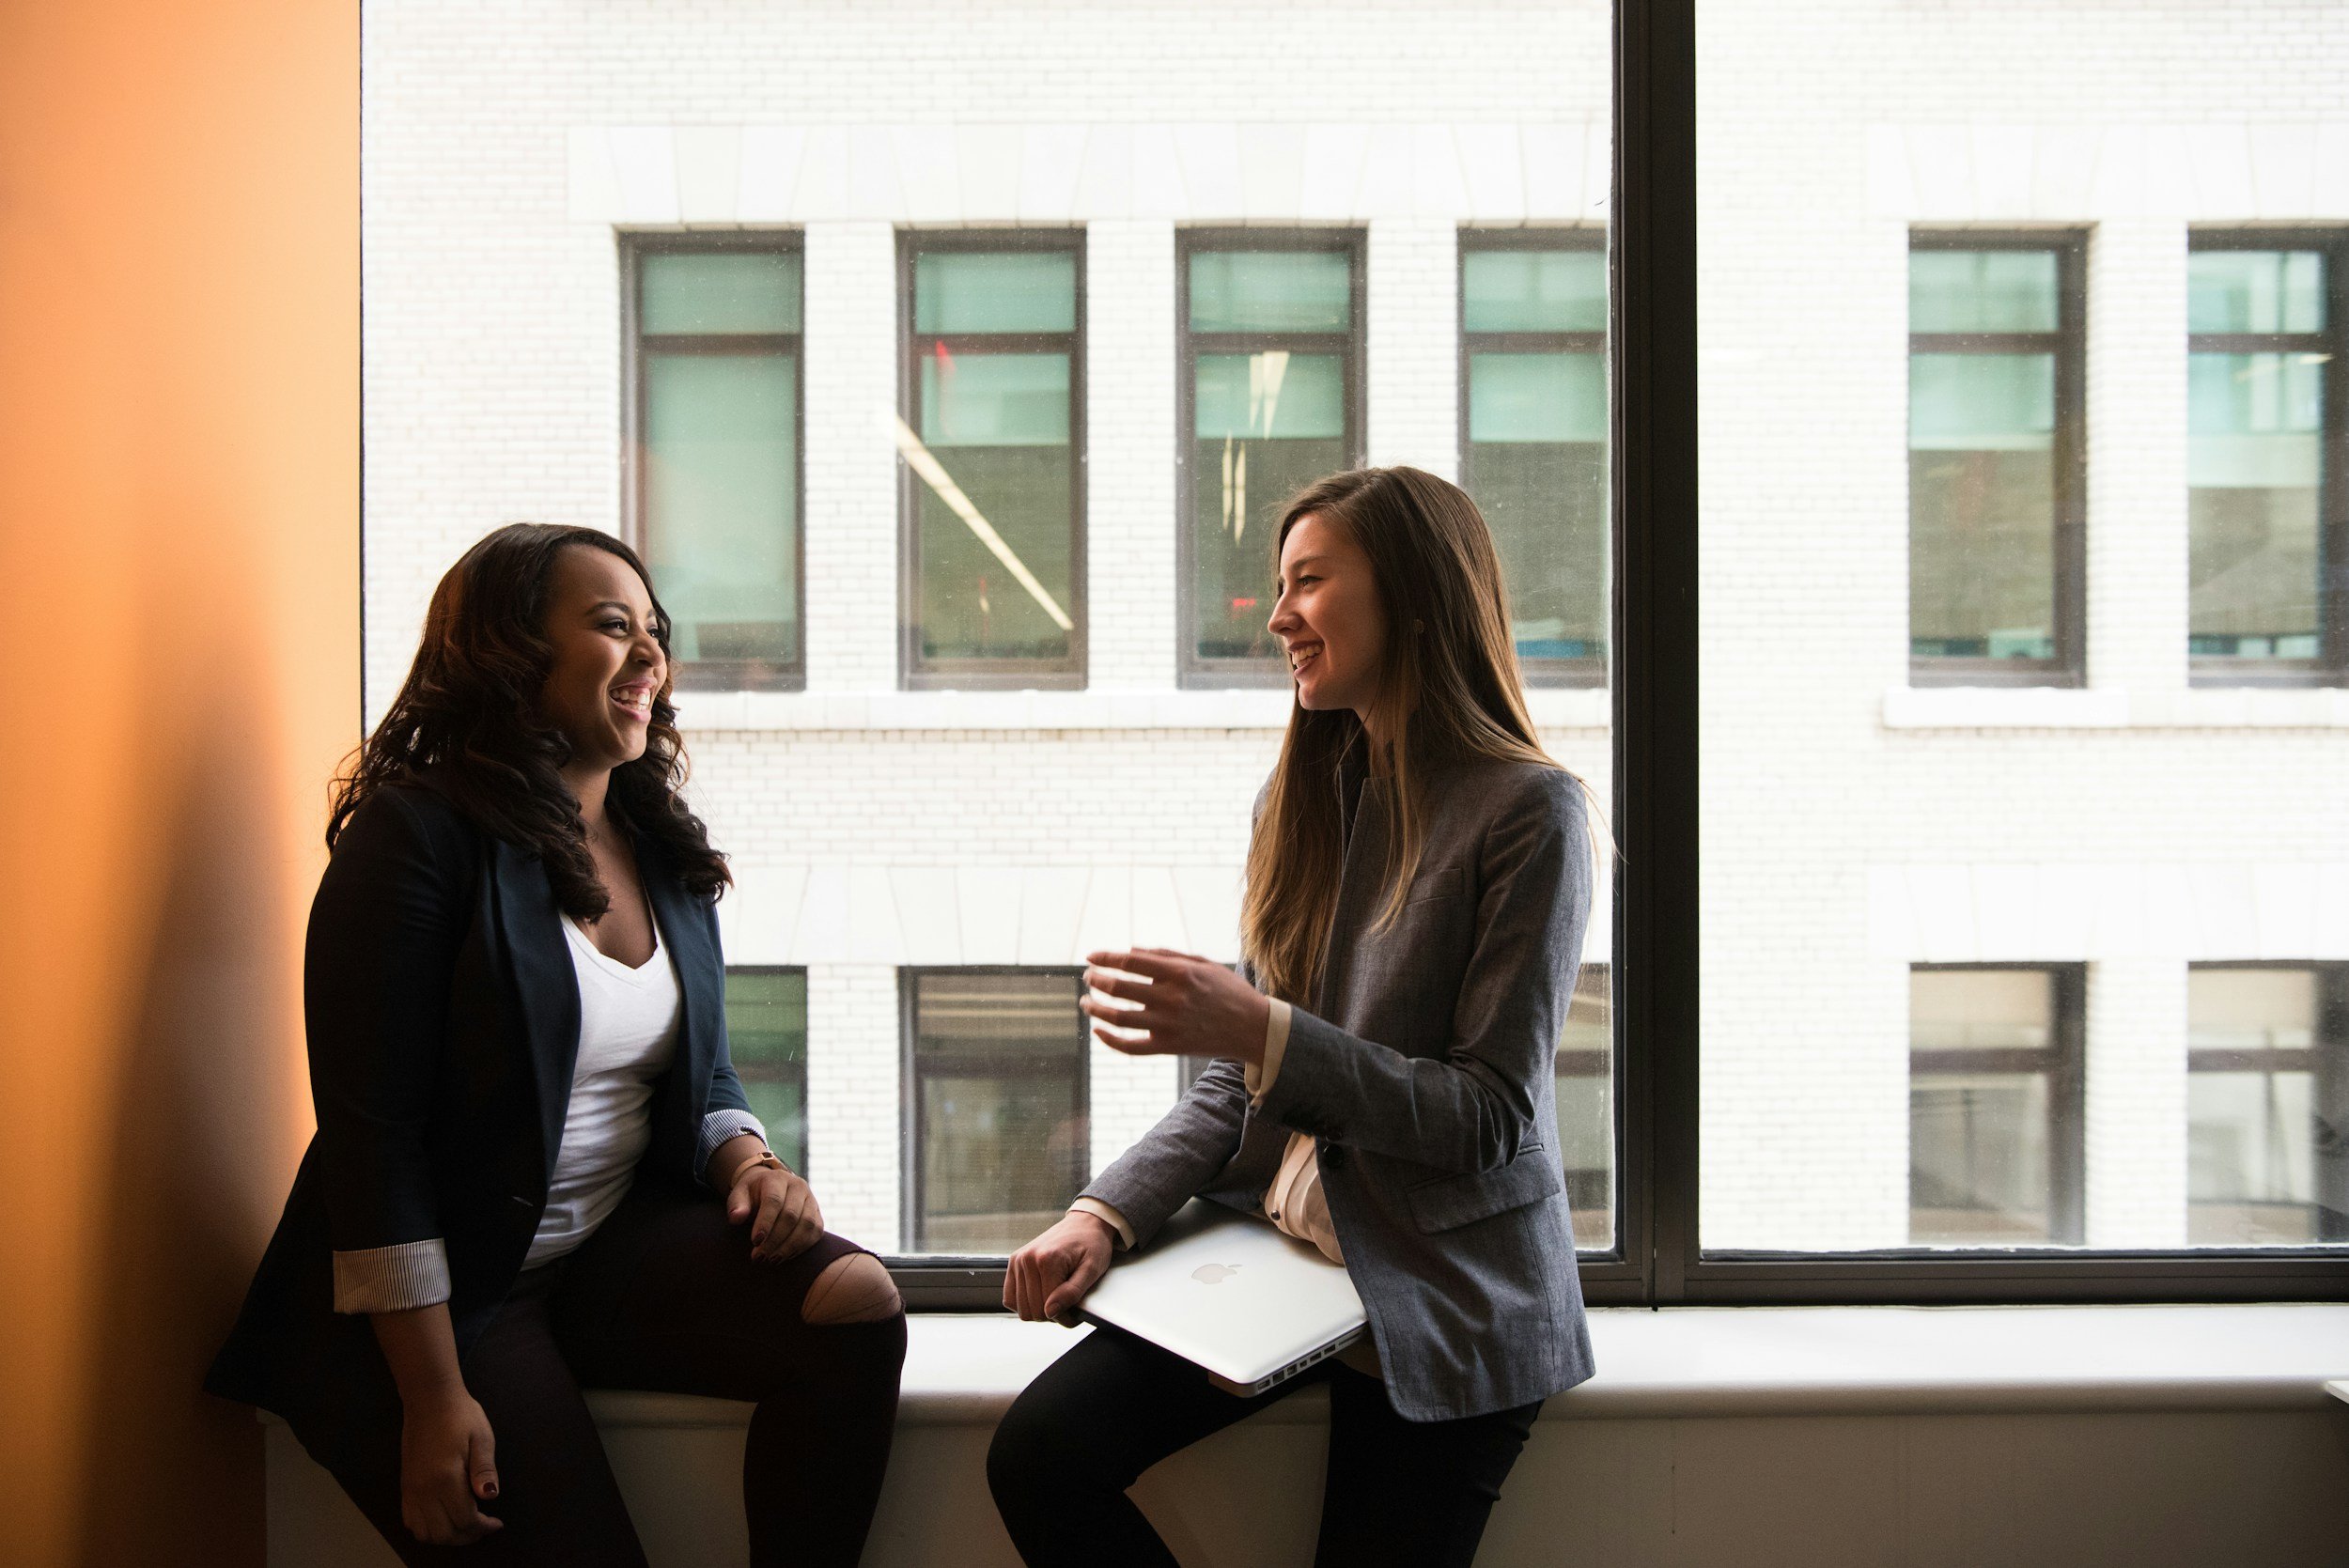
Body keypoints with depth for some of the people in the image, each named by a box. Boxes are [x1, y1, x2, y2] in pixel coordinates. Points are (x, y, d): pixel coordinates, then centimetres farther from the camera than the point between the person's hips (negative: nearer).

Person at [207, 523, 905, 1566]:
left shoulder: (665, 851, 9)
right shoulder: (418, 835, -12)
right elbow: (370, 1134, -16)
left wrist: (748, 1162, -6)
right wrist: (433, 1399, -19)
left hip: (620, 1245, 6)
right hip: (441, 1290, -5)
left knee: (855, 1300, -18)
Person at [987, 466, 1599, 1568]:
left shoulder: (1528, 812, -12)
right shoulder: (1302, 796, 8)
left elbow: (1493, 1117, -15)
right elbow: (1239, 1079, 9)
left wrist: (1265, 1032, -24)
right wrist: (1108, 1214, -6)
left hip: (1444, 1301, -5)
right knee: (1039, 1455, -13)